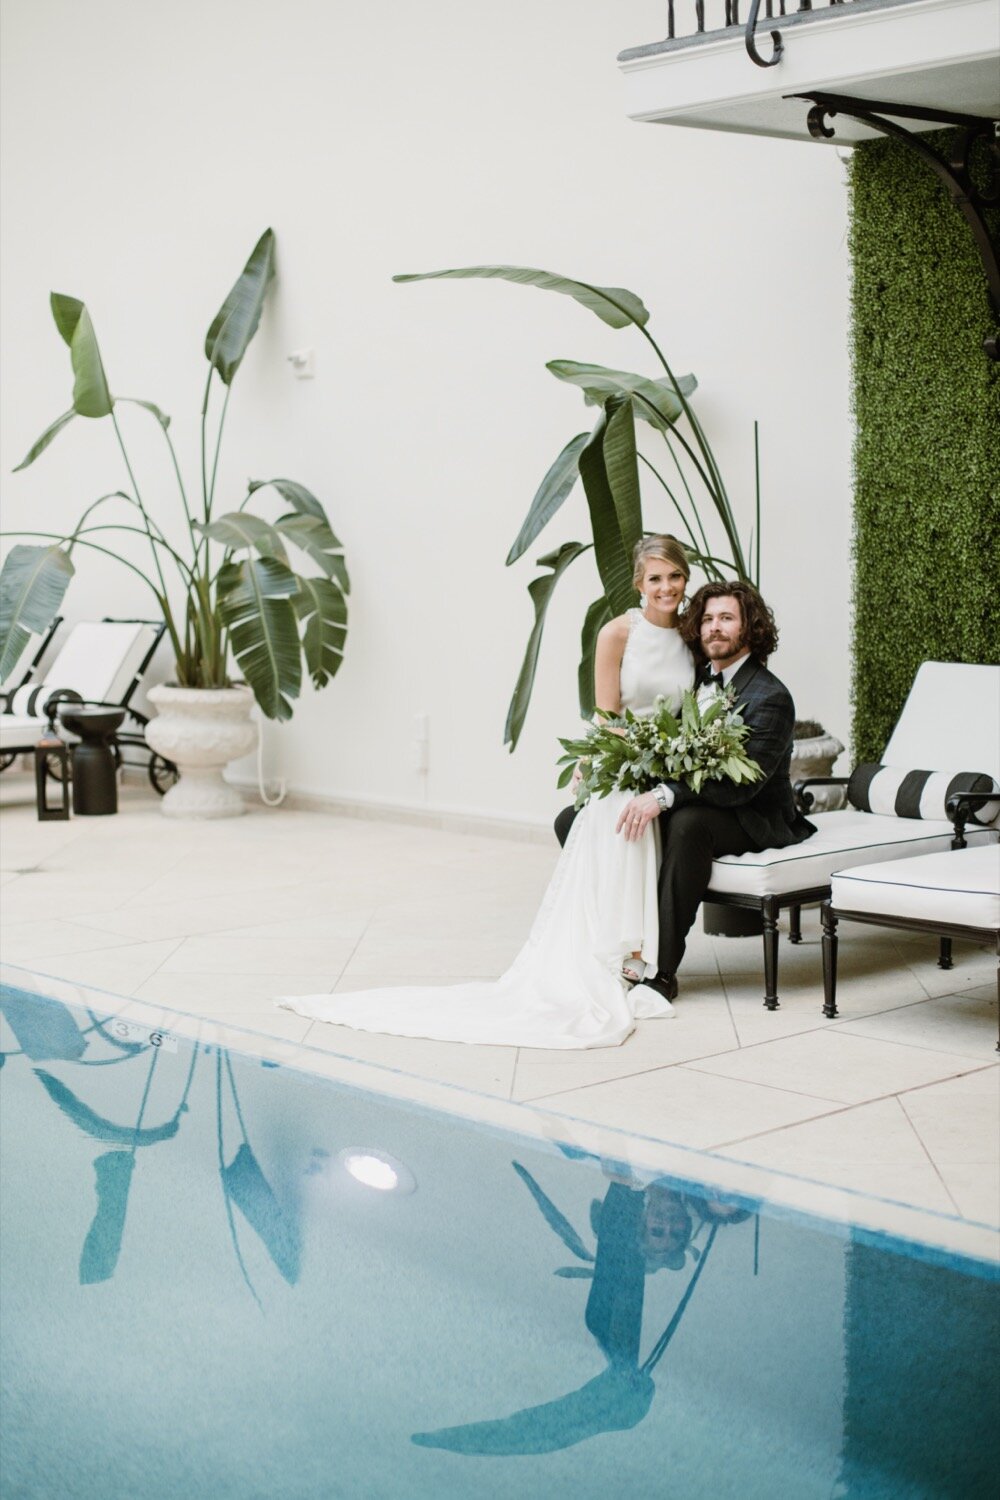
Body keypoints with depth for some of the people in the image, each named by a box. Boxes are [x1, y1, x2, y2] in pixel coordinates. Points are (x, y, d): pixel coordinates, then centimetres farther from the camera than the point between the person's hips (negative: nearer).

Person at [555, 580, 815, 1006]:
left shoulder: (770, 697, -14)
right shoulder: (695, 679, 10)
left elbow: (743, 784, -24)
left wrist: (664, 797, -35)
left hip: (750, 819, -8)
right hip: (685, 802, 8)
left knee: (687, 822, -41)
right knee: (573, 820, -5)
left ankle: (661, 969, -35)